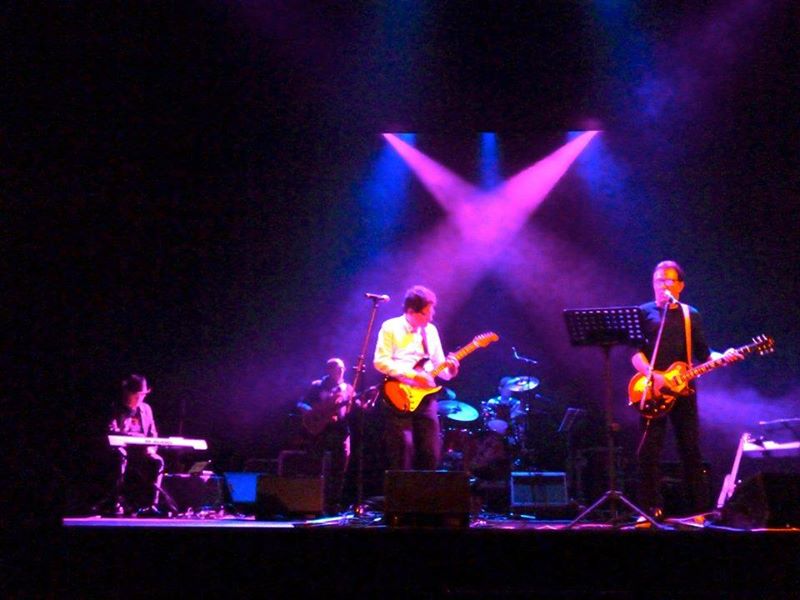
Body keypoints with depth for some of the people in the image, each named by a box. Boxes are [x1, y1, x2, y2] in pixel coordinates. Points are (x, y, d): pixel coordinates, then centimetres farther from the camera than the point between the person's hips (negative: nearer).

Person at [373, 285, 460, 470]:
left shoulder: (431, 330, 15)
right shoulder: (391, 327, -1)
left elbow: (438, 364, 16)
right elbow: (380, 361, -11)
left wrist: (449, 369, -7)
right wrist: (412, 375, -17)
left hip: (426, 396, 5)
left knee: (430, 453, 3)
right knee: (403, 450, -9)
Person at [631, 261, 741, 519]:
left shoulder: (691, 315, 14)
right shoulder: (643, 313, 5)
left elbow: (702, 353, 11)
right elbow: (635, 352, -3)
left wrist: (722, 357, -9)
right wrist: (653, 375, -17)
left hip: (682, 389, 2)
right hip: (653, 390, -2)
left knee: (691, 449, 3)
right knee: (649, 451, -5)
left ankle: (699, 508, 9)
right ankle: (651, 508, 1)